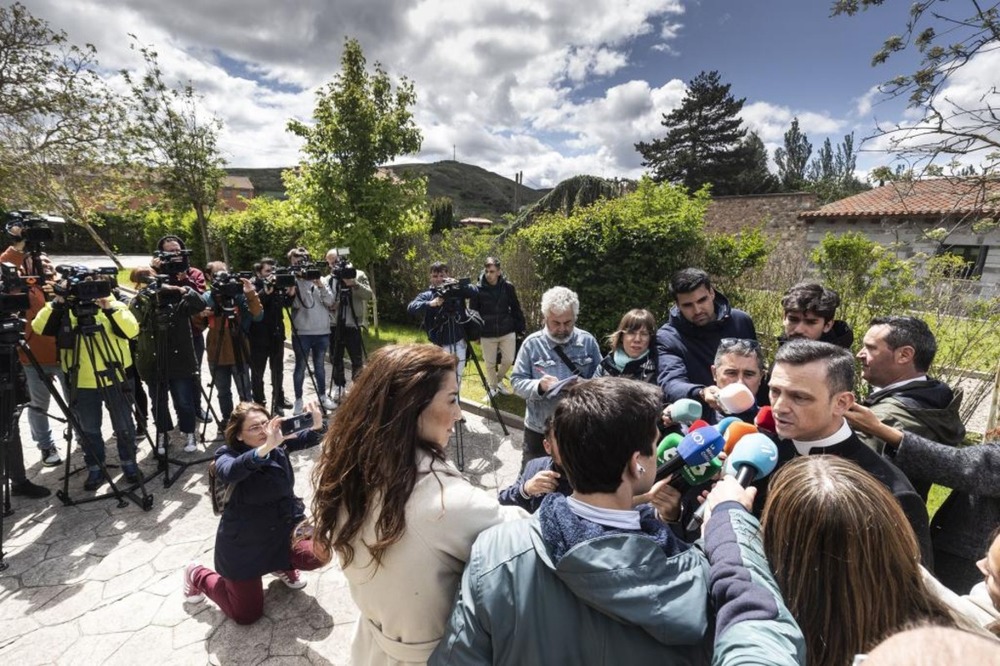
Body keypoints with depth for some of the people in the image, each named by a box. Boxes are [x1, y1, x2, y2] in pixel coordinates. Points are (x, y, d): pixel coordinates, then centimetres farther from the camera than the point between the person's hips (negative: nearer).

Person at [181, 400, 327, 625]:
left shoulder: (279, 445, -7)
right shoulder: (227, 455, -20)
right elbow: (228, 473, -43)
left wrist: (316, 426, -45)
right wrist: (266, 447, -60)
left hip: (284, 527, 4)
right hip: (244, 543, -3)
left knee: (321, 554, -17)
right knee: (247, 615, 6)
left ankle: (282, 565, 18)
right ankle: (197, 575, 31)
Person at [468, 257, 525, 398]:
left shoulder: (508, 287, -5)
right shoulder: (478, 289, -9)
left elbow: (516, 309, 3)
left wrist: (521, 328, 5)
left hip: (507, 332, 1)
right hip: (487, 334, -1)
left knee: (508, 360, 10)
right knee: (490, 364, 9)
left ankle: (498, 380, 38)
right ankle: (492, 386, 35)